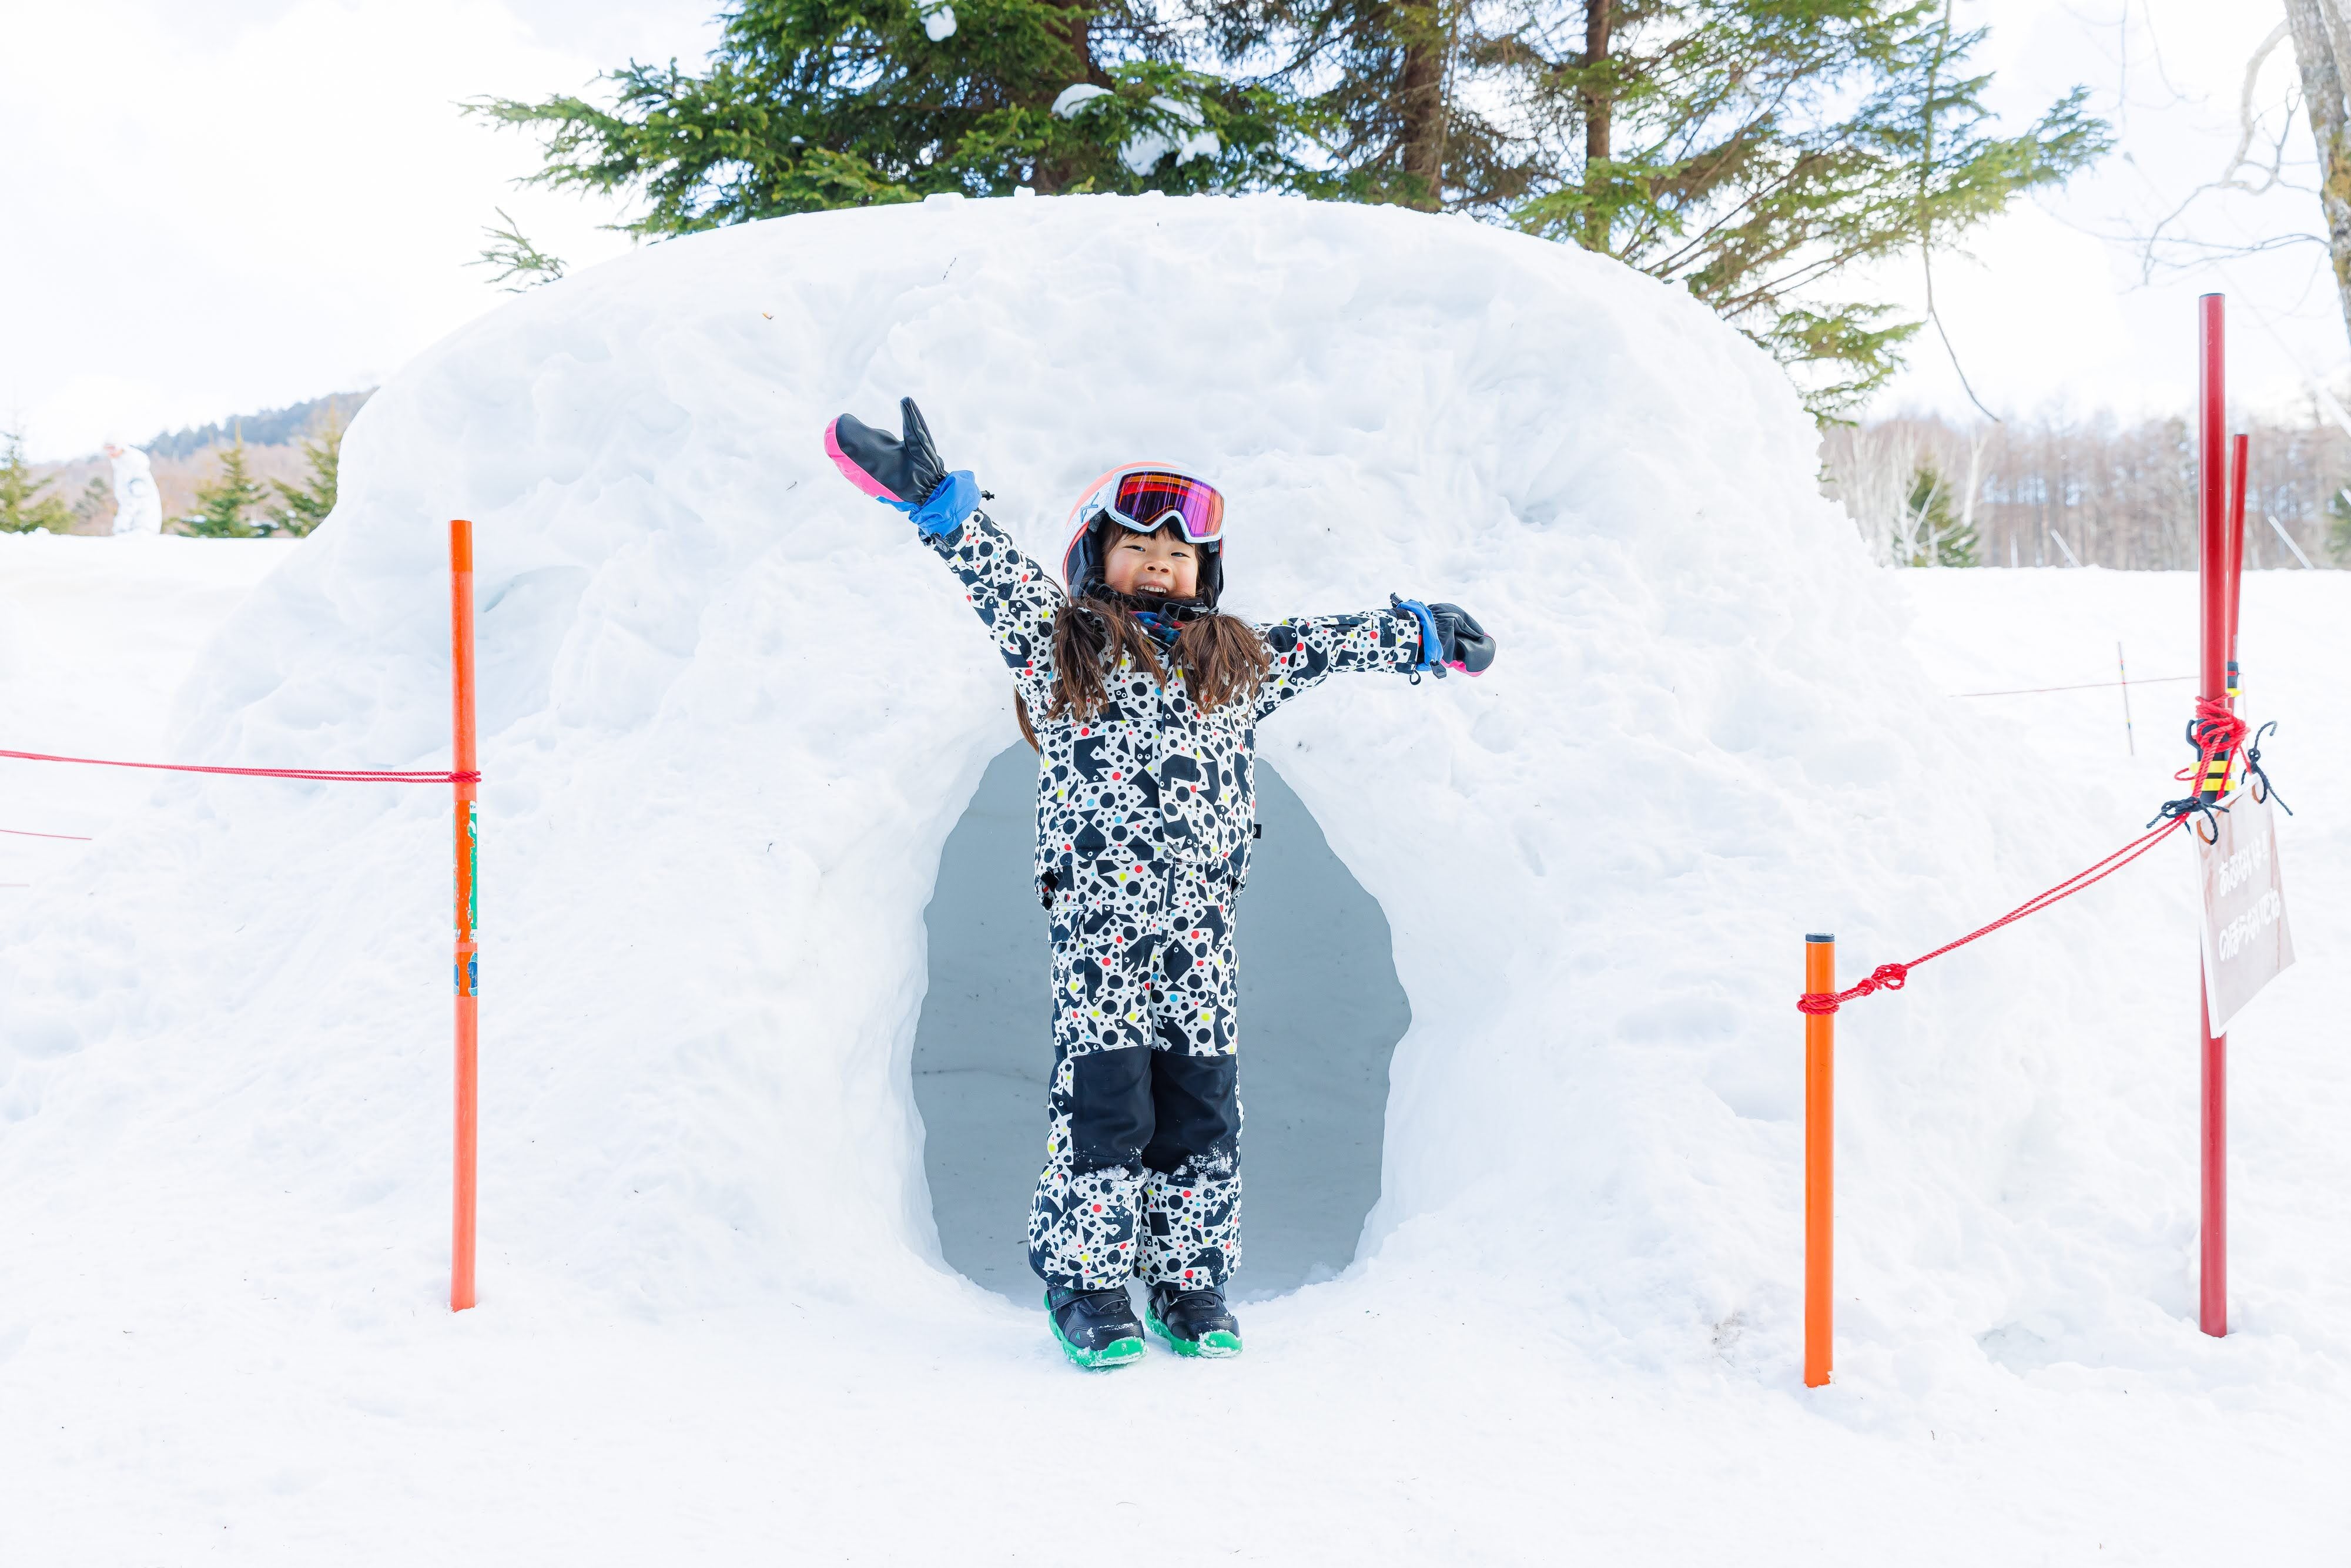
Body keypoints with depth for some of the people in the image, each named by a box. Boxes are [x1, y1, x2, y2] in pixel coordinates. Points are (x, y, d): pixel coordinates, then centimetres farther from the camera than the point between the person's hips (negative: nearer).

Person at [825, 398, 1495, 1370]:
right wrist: (938, 503, -20)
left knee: (1200, 1111, 6)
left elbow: (1326, 644, 29)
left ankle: (1192, 1283, 18)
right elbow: (999, 579, -6)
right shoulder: (1061, 645, 6)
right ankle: (1086, 1285, 8)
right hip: (1097, 924, -4)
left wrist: (1422, 637, 37)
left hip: (1200, 933, 4)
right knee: (1102, 1102, -4)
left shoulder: (1237, 664, 17)